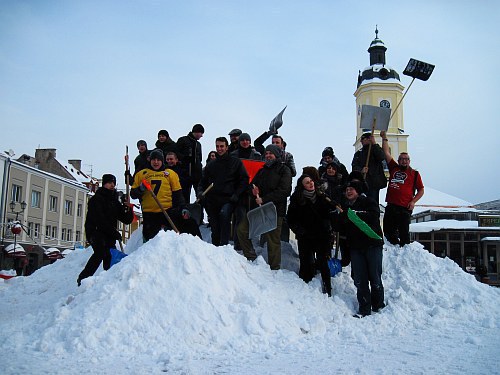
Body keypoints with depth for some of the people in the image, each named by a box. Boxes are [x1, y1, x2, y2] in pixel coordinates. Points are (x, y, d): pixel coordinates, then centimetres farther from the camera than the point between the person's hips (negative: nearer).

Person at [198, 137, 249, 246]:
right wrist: (200, 191, 3)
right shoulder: (211, 165, 17)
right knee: (215, 229, 5)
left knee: (224, 214, -33)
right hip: (212, 200, 4)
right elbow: (203, 181, 24)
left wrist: (236, 194, -8)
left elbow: (244, 180, 4)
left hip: (228, 199, -4)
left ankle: (224, 245, -31)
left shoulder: (235, 162, 6)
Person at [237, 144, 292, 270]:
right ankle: (251, 257, 14)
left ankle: (274, 269, 7)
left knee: (273, 240, -4)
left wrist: (264, 199, -16)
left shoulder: (284, 170, 1)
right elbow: (251, 186, 23)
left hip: (274, 210, -7)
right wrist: (253, 190, -4)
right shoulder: (262, 171, 22)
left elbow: (284, 191, -12)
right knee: (241, 229, 2)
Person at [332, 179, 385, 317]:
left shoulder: (368, 202, 5)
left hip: (372, 244, -4)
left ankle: (378, 306, 13)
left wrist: (355, 214, -18)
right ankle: (364, 309, 6)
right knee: (359, 280, 0)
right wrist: (338, 219, -8)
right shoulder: (344, 207, 19)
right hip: (355, 247, 4)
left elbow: (374, 215, -15)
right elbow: (341, 229, 13)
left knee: (375, 277, -1)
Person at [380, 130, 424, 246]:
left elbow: (421, 190, 12)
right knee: (388, 231, 4)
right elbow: (386, 153, 15)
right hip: (391, 207, 3)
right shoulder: (394, 168, 16)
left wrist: (413, 202, -2)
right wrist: (384, 138, 14)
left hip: (405, 208, -3)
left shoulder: (414, 174, 10)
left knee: (404, 233, -7)